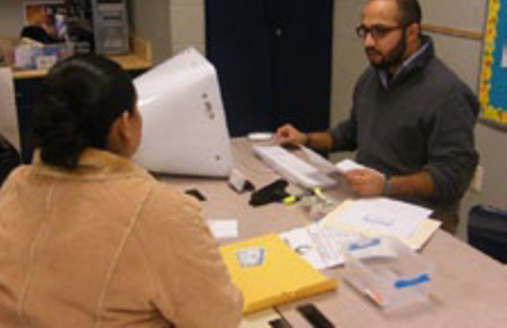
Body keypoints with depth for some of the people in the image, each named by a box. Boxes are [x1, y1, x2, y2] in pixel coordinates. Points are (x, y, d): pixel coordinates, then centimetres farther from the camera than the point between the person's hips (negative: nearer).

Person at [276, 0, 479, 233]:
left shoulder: (447, 93, -16)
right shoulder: (371, 76, 12)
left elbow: (454, 172, -18)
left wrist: (387, 185, -28)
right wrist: (306, 140, 15)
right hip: (364, 199, 8)